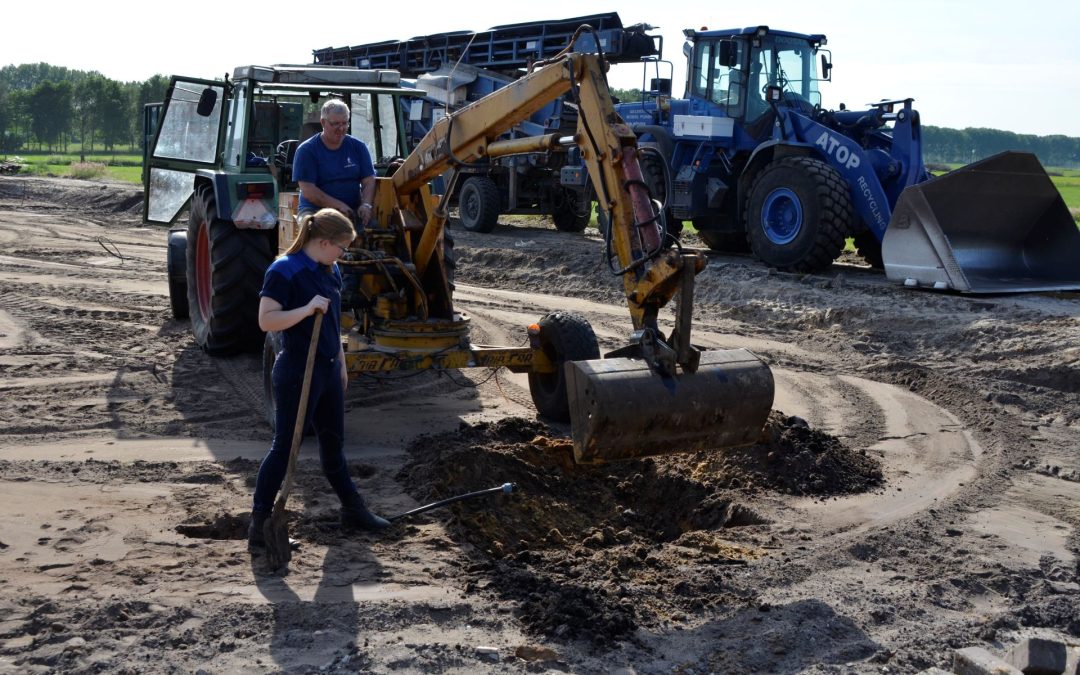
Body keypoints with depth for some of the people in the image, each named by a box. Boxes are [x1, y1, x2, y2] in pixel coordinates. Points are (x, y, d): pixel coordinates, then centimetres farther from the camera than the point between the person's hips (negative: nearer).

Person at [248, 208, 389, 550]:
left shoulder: (330, 272, 10)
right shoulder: (283, 271, -16)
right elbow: (266, 320, -21)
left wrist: (341, 363, 21)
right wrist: (307, 308, -29)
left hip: (328, 370, 8)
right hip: (297, 371, -8)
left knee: (333, 443, 19)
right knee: (284, 446, -2)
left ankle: (353, 510, 32)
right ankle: (260, 523, 7)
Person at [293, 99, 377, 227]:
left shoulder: (358, 147, 12)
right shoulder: (306, 150, 0)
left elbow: (369, 182, 7)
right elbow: (307, 190, -8)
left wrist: (365, 205, -15)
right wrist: (339, 205, -19)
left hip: (353, 211, 3)